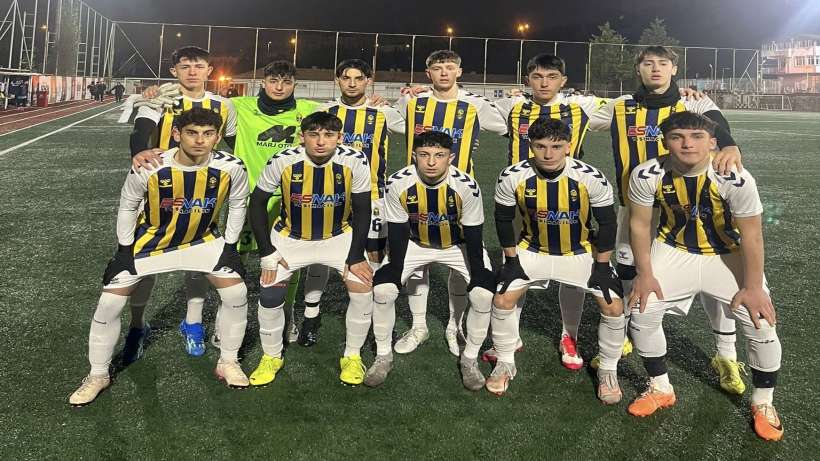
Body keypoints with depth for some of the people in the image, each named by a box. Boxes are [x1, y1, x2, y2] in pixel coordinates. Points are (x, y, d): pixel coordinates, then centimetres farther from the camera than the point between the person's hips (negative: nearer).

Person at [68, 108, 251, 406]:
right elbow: (127, 206, -8)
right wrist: (125, 250, -6)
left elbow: (237, 205, -3)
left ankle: (228, 362, 13)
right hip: (151, 240, -1)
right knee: (109, 304, -4)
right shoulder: (148, 169, -28)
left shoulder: (231, 168, -24)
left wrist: (230, 245, -2)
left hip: (202, 240, 1)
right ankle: (98, 375, 19)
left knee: (236, 293, -10)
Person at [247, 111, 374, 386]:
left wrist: (356, 257, -15)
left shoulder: (355, 162, -22)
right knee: (269, 293, -10)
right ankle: (271, 357, 17)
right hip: (290, 237, 0)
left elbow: (362, 211, -11)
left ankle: (352, 356, 7)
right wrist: (266, 252, -11)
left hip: (339, 236, 0)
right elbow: (257, 202, -9)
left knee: (363, 287, -16)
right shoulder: (283, 162, -22)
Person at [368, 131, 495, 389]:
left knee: (484, 295, -20)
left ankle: (470, 359, 4)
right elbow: (397, 233, -15)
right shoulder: (398, 184, -25)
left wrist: (478, 277, -15)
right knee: (382, 289, -16)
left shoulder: (466, 186, -28)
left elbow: (473, 237, -18)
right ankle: (383, 356, 6)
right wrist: (394, 273, -14)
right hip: (415, 243, 1)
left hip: (458, 245, -1)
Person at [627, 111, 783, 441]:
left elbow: (751, 234, -18)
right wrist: (645, 275, -7)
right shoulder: (647, 175, -23)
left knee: (762, 325, -7)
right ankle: (660, 389, 19)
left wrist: (752, 287, -14)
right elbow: (639, 224, -10)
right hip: (674, 251, 2)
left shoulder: (735, 179, -29)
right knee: (642, 313, -5)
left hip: (727, 255, -1)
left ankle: (763, 403, 20)